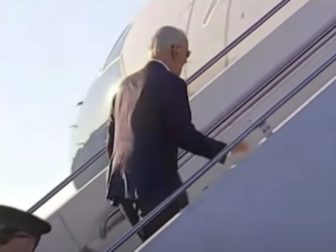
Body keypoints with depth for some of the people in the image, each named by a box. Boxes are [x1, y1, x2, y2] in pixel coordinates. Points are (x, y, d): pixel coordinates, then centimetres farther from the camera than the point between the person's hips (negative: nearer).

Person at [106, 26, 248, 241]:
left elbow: (112, 138, 19)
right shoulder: (170, 83, -10)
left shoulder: (127, 84, 15)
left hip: (124, 185, 8)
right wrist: (225, 150, -3)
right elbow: (185, 135, -14)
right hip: (156, 185, -8)